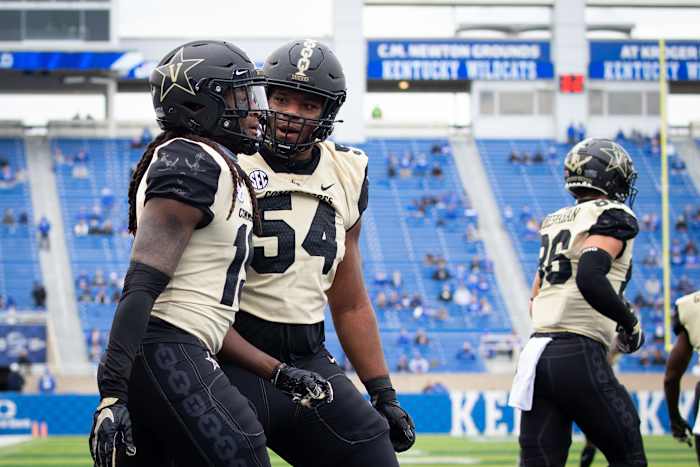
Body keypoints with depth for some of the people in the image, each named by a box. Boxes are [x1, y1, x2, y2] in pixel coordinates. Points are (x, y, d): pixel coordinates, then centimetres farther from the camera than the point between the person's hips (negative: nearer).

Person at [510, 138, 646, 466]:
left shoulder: (555, 222, 21)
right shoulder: (613, 217, -3)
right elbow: (590, 277, -21)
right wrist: (630, 323, -7)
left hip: (537, 350, 7)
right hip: (578, 355, -7)